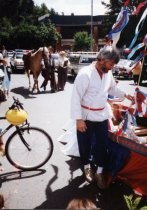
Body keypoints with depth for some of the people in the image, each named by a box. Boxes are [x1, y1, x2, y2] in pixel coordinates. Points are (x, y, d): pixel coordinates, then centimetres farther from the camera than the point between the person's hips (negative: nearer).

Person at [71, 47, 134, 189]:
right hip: (86, 117, -5)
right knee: (85, 144, 14)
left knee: (102, 145, 9)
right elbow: (76, 97, -21)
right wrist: (78, 119, -23)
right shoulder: (85, 74, -21)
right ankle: (87, 167, 39)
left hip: (102, 116, 5)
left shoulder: (108, 73, 0)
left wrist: (125, 95, 10)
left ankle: (99, 172, 28)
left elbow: (112, 88, 21)